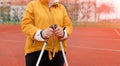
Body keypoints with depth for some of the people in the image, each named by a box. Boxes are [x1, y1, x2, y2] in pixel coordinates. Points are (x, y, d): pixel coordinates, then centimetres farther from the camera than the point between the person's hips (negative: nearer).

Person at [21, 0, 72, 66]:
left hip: (57, 51, 4)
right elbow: (25, 24, -5)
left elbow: (68, 25, 9)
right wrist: (41, 33, -23)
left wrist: (64, 33, -15)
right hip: (36, 51, -3)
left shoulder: (61, 7, 15)